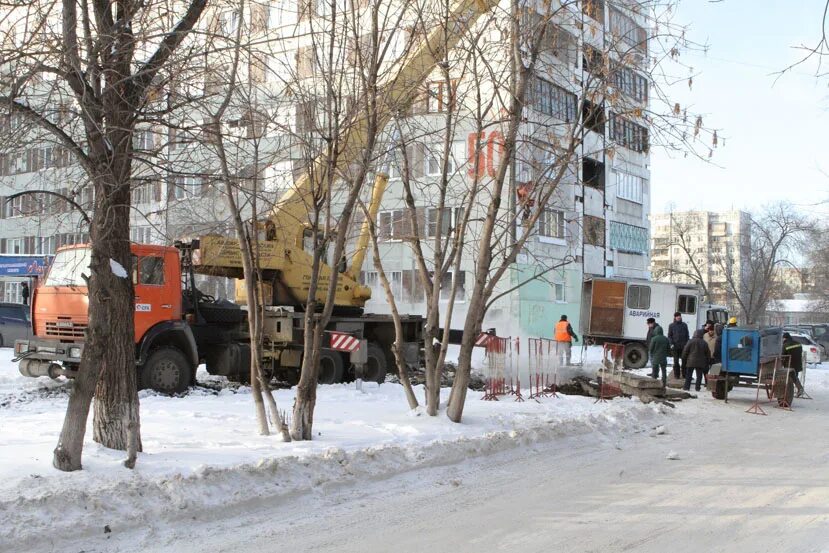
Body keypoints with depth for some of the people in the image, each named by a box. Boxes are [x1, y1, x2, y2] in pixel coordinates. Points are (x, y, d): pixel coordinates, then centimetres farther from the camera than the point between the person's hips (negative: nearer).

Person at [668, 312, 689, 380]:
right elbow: (669, 336, 4)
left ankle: (684, 374, 8)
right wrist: (671, 343, -8)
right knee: (676, 361, 2)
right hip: (675, 346, -1)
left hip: (683, 346, 1)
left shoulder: (684, 325, 10)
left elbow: (687, 335, 12)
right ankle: (676, 375, 7)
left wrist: (687, 343, 0)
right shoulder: (671, 325, 5)